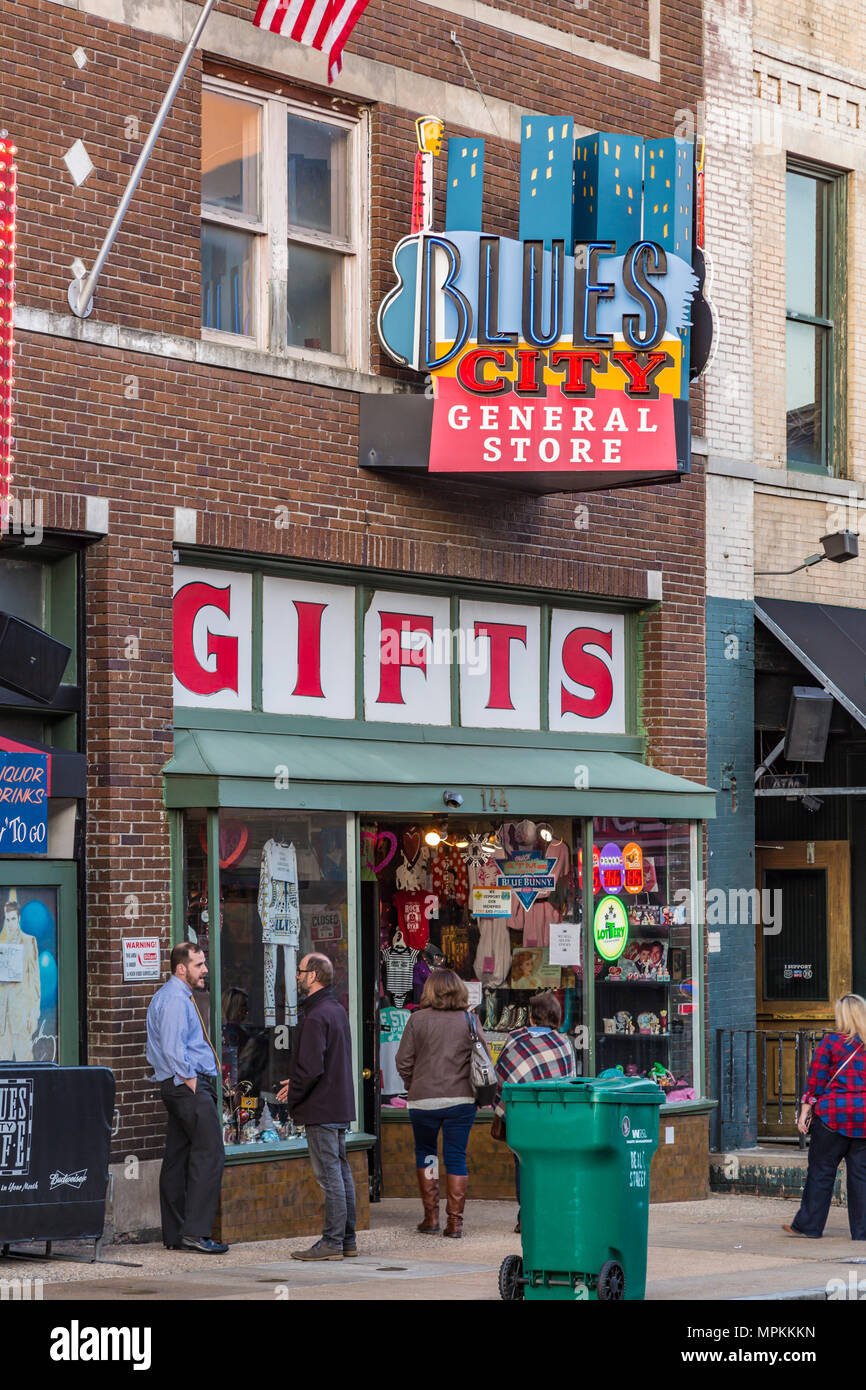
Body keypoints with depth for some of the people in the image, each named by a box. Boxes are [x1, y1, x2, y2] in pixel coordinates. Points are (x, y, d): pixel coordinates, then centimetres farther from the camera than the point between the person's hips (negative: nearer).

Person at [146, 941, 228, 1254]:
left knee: (177, 1158, 10)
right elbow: (173, 1048, -21)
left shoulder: (177, 996, 20)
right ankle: (196, 1231, -17)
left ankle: (174, 1234, 13)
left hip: (179, 1087, 11)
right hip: (189, 1086, -11)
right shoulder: (174, 999, -13)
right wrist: (190, 1080, -15)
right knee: (209, 1153, -14)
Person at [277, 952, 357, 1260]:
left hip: (320, 1108, -10)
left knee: (329, 1176, -6)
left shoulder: (316, 1016, -18)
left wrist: (293, 1097, -8)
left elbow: (311, 1068, -23)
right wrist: (296, 1083, 17)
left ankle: (332, 1243, -4)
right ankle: (347, 1239, 18)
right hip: (341, 1106, 10)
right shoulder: (338, 1010, 14)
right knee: (341, 1172, 13)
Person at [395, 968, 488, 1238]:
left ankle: (431, 1216, 13)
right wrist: (475, 1090, 14)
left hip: (424, 1099, -1)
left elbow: (403, 1061, -3)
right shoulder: (469, 1020, 1)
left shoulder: (418, 1019, -3)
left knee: (425, 1152, 17)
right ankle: (455, 1221, 3)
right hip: (461, 1099, 1)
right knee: (456, 1157, 6)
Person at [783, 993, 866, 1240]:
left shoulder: (831, 1042, -5)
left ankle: (809, 1225, 12)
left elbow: (815, 1081, -4)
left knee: (821, 1171, 6)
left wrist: (806, 1111, 1)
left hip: (833, 1113, -4)